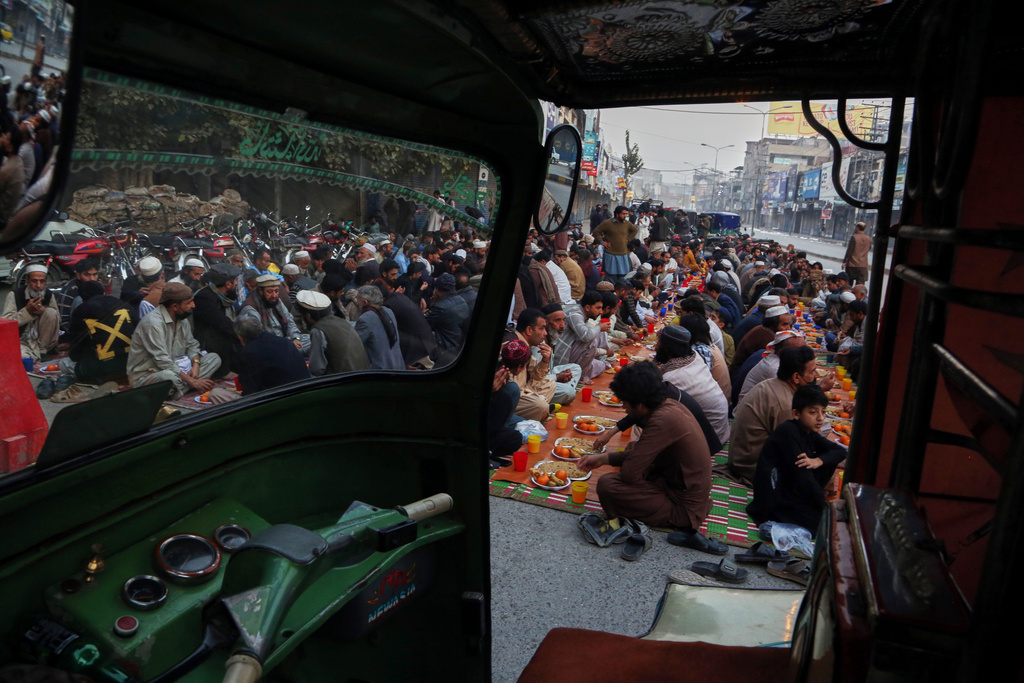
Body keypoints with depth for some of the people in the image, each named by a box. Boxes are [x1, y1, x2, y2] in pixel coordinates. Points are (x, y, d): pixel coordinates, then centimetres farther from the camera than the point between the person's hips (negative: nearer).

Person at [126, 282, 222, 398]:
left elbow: (192, 345, 13)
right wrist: (193, 382, -26)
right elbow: (163, 362, -26)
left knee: (214, 358, -5)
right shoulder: (153, 322, -22)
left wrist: (195, 364, -11)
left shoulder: (182, 319, 5)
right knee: (169, 376, -43)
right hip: (145, 376, -9)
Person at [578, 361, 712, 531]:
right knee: (633, 446, 24)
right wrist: (603, 458, 5)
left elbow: (630, 474, -27)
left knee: (606, 485, -22)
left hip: (684, 510, -9)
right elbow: (642, 451, 10)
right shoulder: (669, 405, -2)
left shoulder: (663, 421, -30)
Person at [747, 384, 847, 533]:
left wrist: (818, 461, -15)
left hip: (790, 490, 9)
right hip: (773, 503, -9)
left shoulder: (809, 433, 7)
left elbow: (841, 451, 6)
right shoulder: (787, 431, -20)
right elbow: (801, 475, -22)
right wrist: (825, 505, -14)